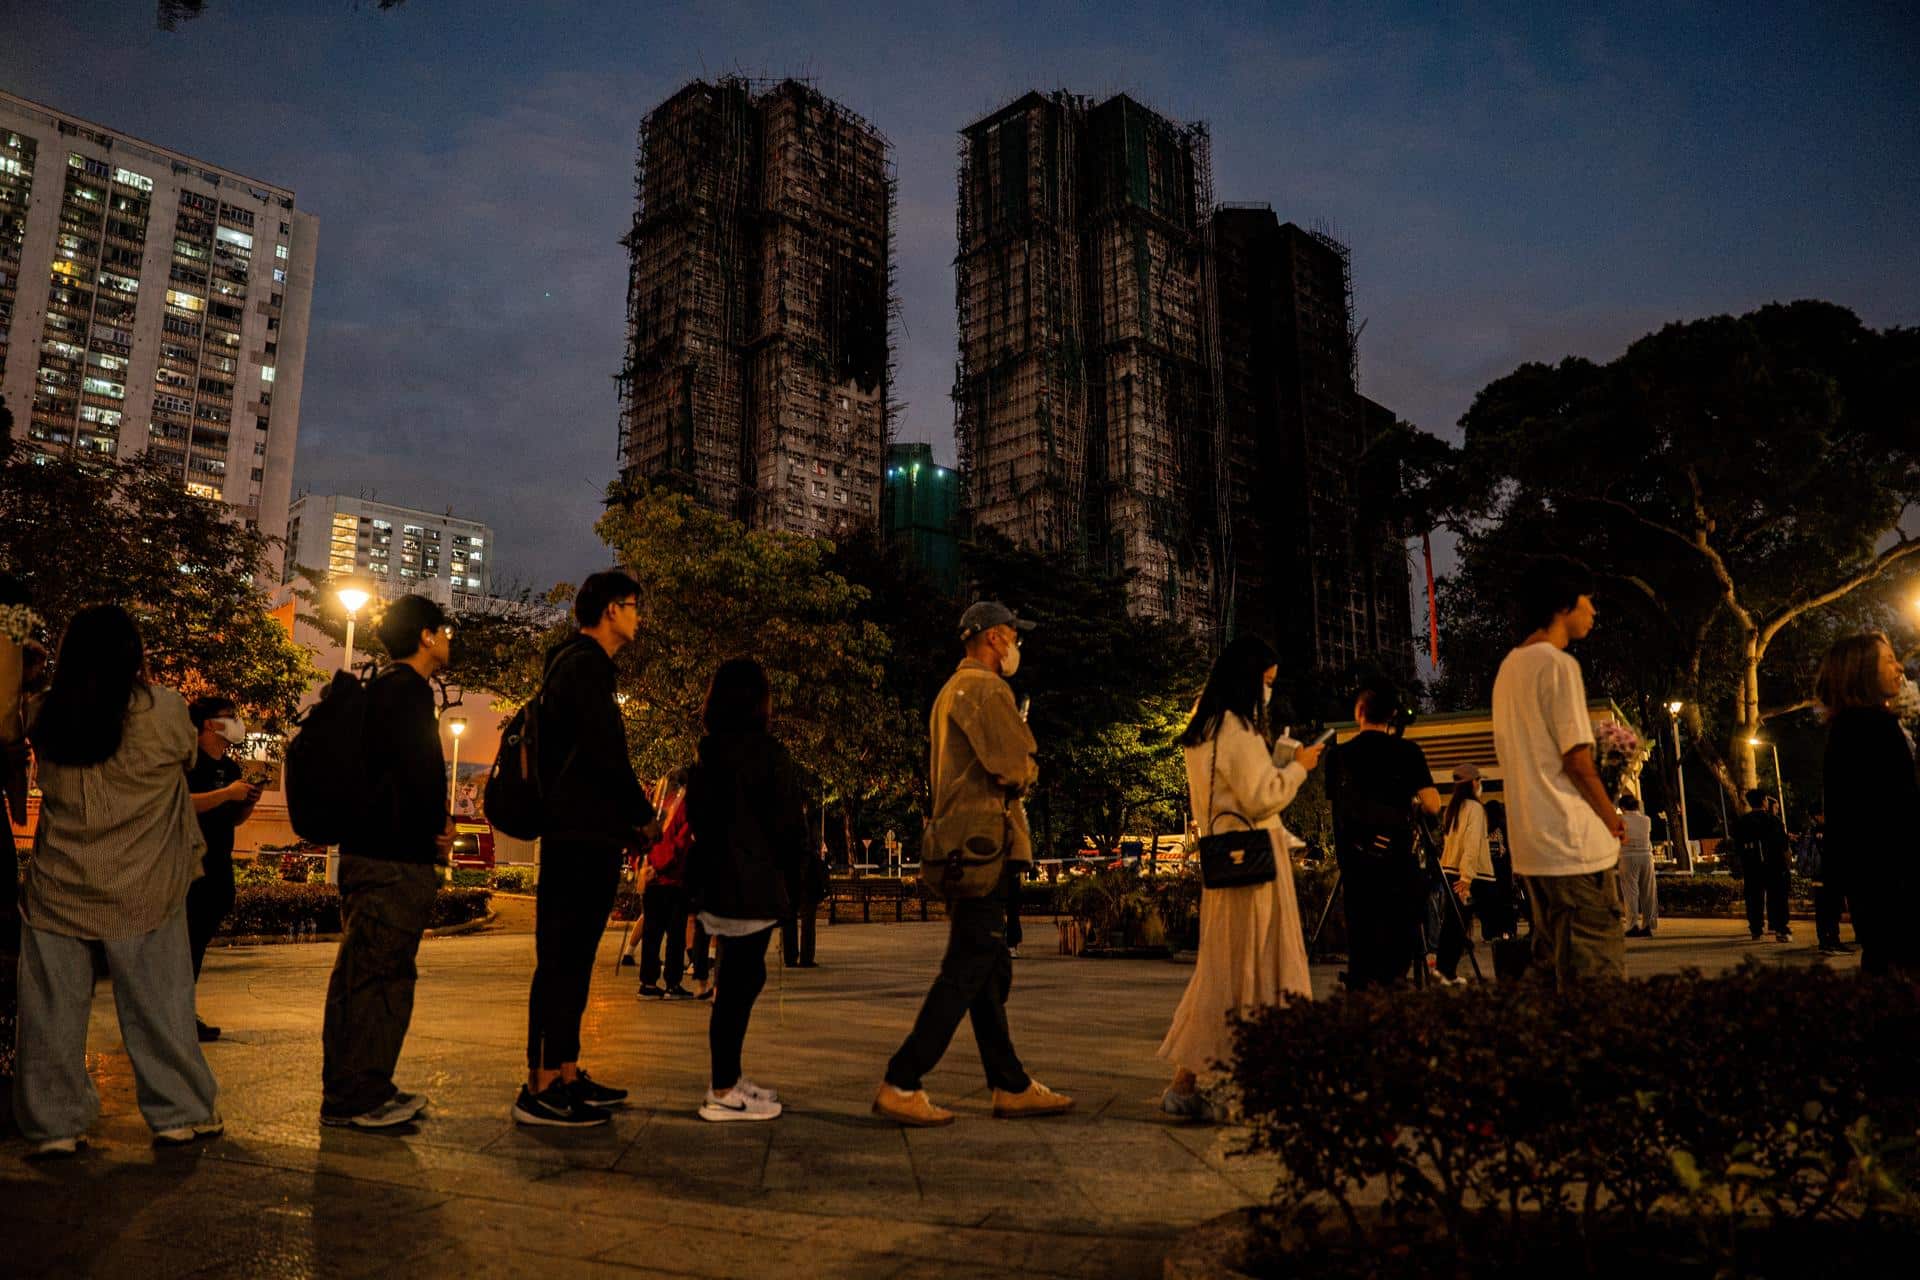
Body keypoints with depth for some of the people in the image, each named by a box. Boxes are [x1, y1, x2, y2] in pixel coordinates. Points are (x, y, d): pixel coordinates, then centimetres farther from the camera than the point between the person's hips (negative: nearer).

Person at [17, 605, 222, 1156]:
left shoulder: (47, 716, -2)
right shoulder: (164, 710, -11)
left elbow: (47, 780, 15)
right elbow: (186, 757, 8)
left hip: (59, 887, 2)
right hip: (142, 889, -2)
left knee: (54, 1009, 11)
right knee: (158, 1004, 8)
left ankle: (54, 1125, 18)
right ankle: (179, 1113, 17)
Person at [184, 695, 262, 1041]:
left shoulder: (230, 767, 15)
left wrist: (248, 803, 1)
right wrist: (227, 793, -23)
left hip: (218, 866, 8)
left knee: (199, 940, 13)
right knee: (189, 937, -7)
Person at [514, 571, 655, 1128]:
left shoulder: (577, 663, 21)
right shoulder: (586, 665, -11)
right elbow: (605, 752, -18)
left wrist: (628, 801, 14)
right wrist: (643, 815, -7)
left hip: (579, 835, 11)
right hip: (582, 835, -11)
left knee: (571, 958, 13)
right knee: (562, 959, -8)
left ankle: (566, 1073, 21)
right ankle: (540, 1089, -3)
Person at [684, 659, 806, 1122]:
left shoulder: (708, 752, 10)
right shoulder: (767, 752, -13)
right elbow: (788, 826, -11)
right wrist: (789, 880, 3)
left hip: (715, 879, 8)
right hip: (753, 884, -8)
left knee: (743, 978, 17)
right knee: (739, 983, -2)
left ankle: (728, 1078, 24)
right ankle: (722, 1093, 4)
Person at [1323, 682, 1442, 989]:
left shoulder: (1338, 755, 5)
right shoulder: (1408, 752, -3)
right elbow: (1432, 805, -5)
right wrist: (1411, 800, 15)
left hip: (1353, 864, 3)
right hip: (1397, 862, -3)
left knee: (1359, 944, 8)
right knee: (1399, 947, 2)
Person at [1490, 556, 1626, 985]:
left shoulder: (1509, 667, 14)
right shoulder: (1558, 663, -12)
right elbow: (1577, 759, -15)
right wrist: (1612, 818, -1)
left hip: (1530, 846, 9)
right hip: (1575, 843, -9)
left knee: (1553, 971, 15)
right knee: (1598, 979, -4)